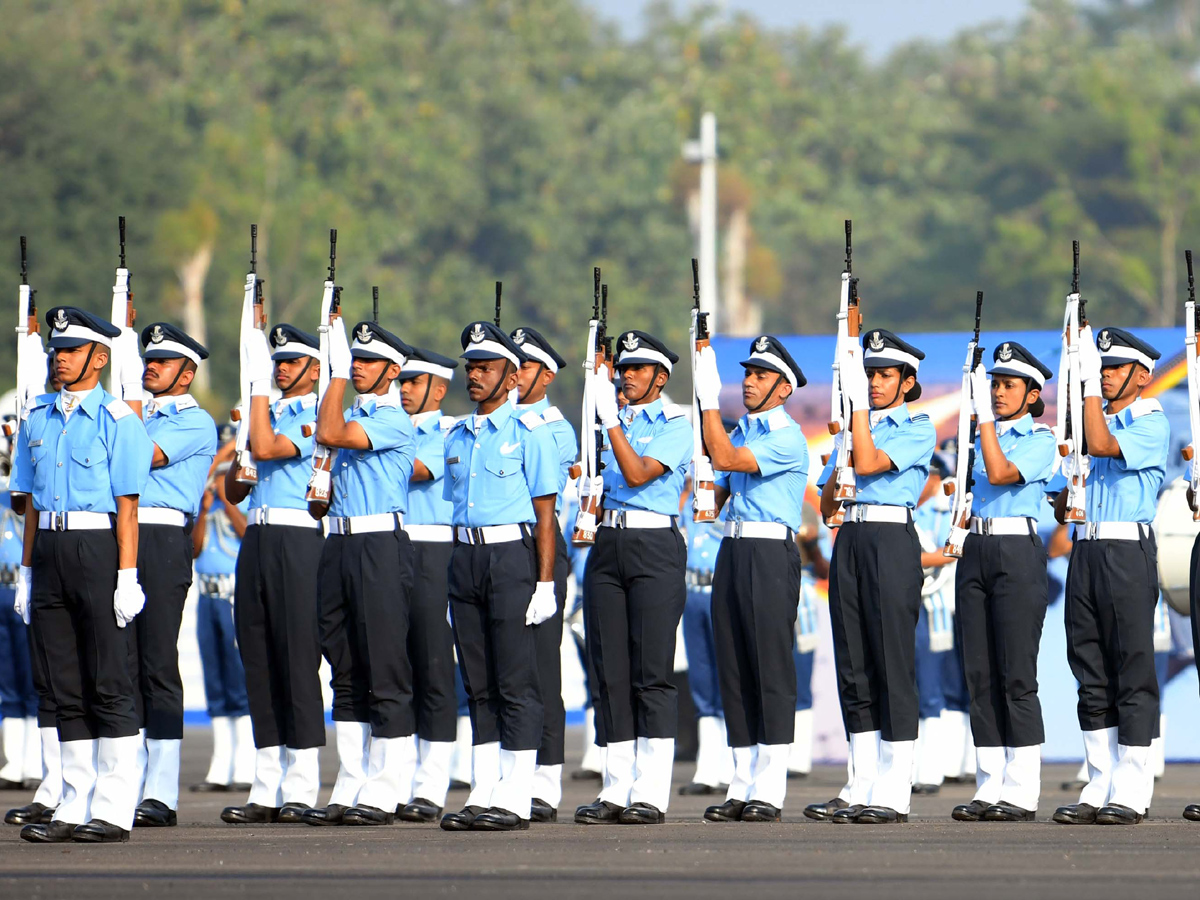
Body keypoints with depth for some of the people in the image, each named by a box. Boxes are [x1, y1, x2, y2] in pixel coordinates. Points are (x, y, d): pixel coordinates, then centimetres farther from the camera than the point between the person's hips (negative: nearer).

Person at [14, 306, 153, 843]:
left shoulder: (117, 420, -4)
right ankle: (76, 806, 10)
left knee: (109, 684, -4)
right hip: (49, 553, 6)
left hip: (97, 547, -6)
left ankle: (113, 810, -3)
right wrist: (26, 571, 14)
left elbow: (127, 505, -8)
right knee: (66, 687, 7)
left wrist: (127, 577, -13)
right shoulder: (39, 420, 14)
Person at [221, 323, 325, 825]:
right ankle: (267, 792, 8)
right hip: (256, 539, 8)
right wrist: (242, 432, 8)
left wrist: (259, 385, -12)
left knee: (298, 661, -7)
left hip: (297, 539, -8)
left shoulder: (317, 417, -3)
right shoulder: (269, 413, 20)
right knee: (259, 665, 6)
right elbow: (234, 490, 21)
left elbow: (266, 448, -18)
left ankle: (300, 792, -4)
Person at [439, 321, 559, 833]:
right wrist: (455, 579, 14)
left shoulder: (529, 432, -3)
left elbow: (545, 515, -6)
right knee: (478, 684, 7)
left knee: (516, 682, -6)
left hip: (511, 555, -6)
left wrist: (544, 583, -12)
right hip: (465, 555, 7)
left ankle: (515, 800, -6)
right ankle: (482, 795, 9)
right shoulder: (457, 436, 15)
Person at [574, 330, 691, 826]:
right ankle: (616, 791, 5)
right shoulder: (613, 422, 18)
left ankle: (651, 794, -8)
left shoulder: (676, 425, -1)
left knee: (651, 673, -8)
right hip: (608, 544, 6)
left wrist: (612, 417, -14)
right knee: (611, 672, 3)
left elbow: (638, 473, -14)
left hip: (655, 547, -6)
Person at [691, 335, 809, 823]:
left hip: (770, 551, -9)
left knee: (771, 668, -8)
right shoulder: (740, 432, 20)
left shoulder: (788, 437, -7)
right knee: (734, 670, 7)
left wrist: (709, 399, -15)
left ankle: (769, 792, -8)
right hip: (731, 549, 9)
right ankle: (742, 788, 10)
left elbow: (725, 459, -18)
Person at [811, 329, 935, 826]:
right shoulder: (856, 427, 20)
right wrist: (837, 478, -2)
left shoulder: (918, 428, 1)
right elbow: (826, 505, 19)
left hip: (891, 539, -7)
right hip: (850, 538, 7)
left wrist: (858, 402, -11)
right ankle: (863, 788, 9)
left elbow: (868, 464, -15)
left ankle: (893, 794, -9)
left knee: (892, 662, -8)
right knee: (853, 666, 6)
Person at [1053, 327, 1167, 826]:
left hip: (1128, 552, -7)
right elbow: (1061, 505, 22)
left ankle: (1131, 793, -6)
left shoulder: (1151, 424, -2)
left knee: (1132, 670, -6)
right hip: (1085, 550, 7)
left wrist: (1090, 379, -17)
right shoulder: (1094, 420, 19)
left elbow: (1102, 444, -21)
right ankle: (1100, 789, 9)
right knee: (1091, 673, 6)